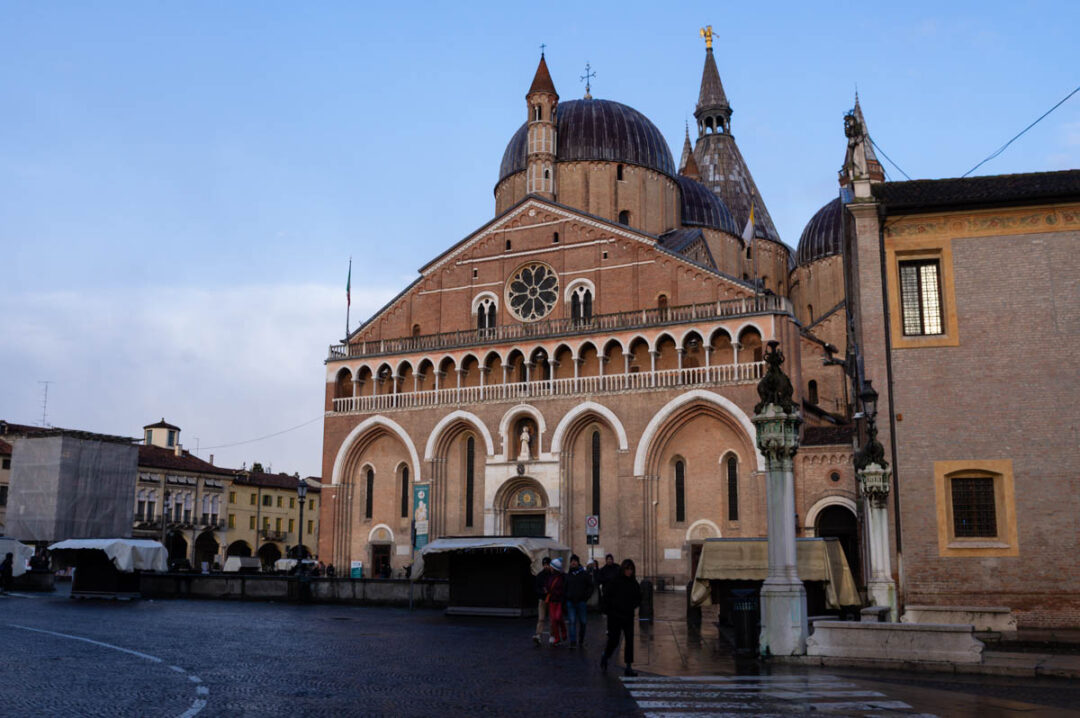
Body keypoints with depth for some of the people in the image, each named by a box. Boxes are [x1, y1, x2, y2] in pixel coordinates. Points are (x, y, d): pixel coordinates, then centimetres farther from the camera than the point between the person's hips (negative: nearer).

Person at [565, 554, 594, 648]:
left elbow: (590, 587, 2)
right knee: (572, 622, -5)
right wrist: (566, 598, 7)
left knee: (582, 622, 5)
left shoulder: (585, 574, 2)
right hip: (570, 602, 2)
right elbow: (565, 588, 19)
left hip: (581, 602, -2)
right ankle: (573, 641, -7)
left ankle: (581, 641, 18)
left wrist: (586, 598, -7)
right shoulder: (568, 575, 11)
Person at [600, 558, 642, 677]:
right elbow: (608, 597, -6)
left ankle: (628, 667, 2)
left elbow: (639, 598, 13)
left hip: (628, 616, 4)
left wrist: (634, 605, -4)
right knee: (613, 640, 1)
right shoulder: (614, 581, -7)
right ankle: (605, 657, 30)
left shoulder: (634, 583, 6)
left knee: (629, 640, -2)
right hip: (615, 615, -4)